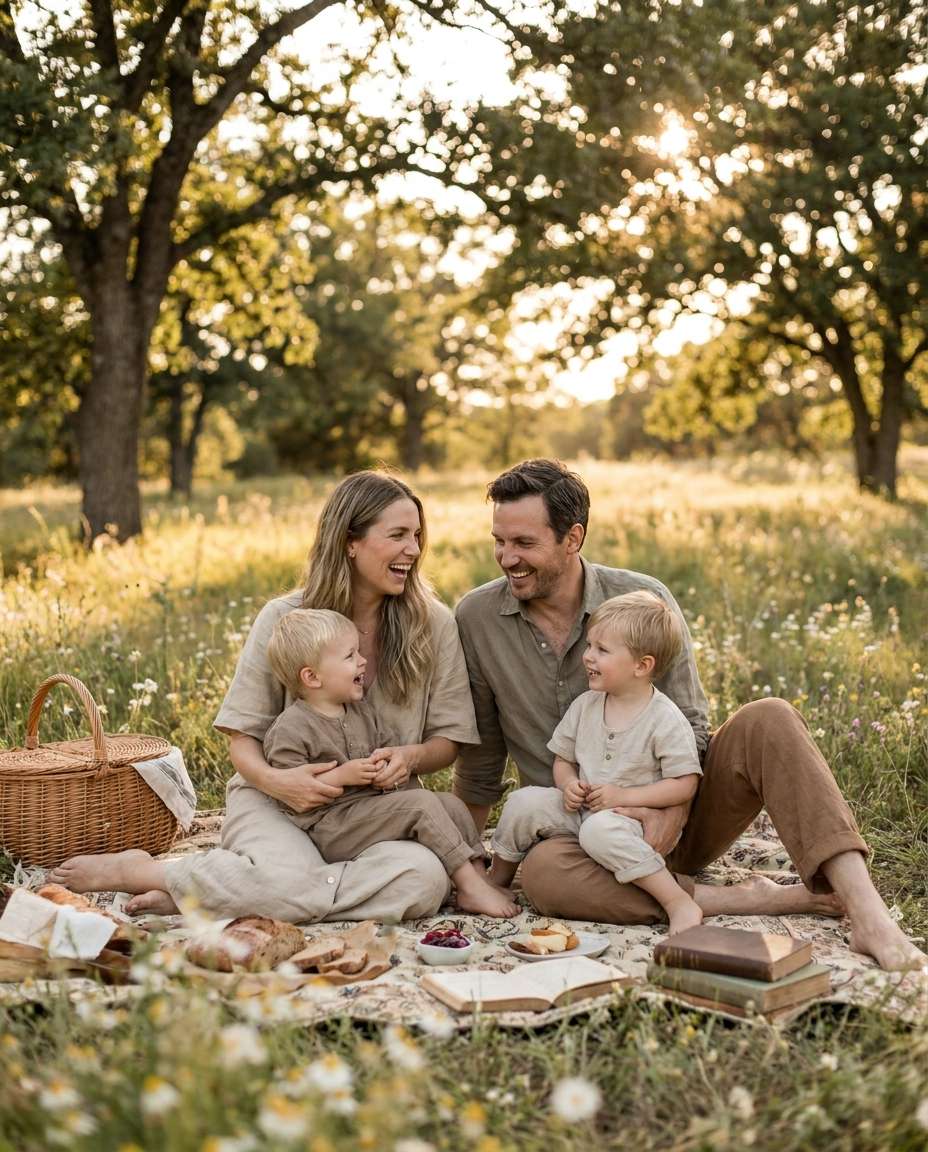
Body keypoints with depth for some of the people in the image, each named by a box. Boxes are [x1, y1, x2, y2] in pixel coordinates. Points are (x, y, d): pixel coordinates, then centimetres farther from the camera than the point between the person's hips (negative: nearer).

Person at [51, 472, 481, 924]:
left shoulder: (434, 624, 0)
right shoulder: (282, 619, -3)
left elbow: (449, 738, 6)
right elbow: (242, 735, 0)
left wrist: (412, 757, -17)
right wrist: (272, 780, -21)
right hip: (276, 801, -3)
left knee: (425, 878, -33)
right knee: (293, 880, -38)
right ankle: (140, 871, -10)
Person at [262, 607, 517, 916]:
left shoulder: (362, 712, 13)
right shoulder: (289, 729, -14)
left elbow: (387, 745, 25)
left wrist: (389, 760, 0)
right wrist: (341, 776, -22)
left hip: (372, 807, 9)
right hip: (330, 827, -9)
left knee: (451, 803, -3)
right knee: (422, 803, -22)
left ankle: (479, 876, -8)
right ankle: (469, 886, -22)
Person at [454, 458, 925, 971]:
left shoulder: (645, 598, -6)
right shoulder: (476, 618, -3)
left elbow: (690, 727, -5)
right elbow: (481, 755, 8)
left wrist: (671, 813, -22)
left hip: (671, 814, 0)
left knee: (768, 721, -26)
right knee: (542, 872, -35)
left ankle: (869, 917, -35)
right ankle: (747, 900, -27)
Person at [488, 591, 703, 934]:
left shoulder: (666, 720, -13)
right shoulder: (584, 706, 4)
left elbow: (685, 785, -15)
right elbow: (563, 758, 15)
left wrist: (623, 796, -20)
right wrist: (568, 785, -8)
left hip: (631, 817, -6)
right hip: (580, 809, 6)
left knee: (599, 830, -37)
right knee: (523, 802, -14)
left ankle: (680, 903, -33)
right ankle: (496, 880, 10)